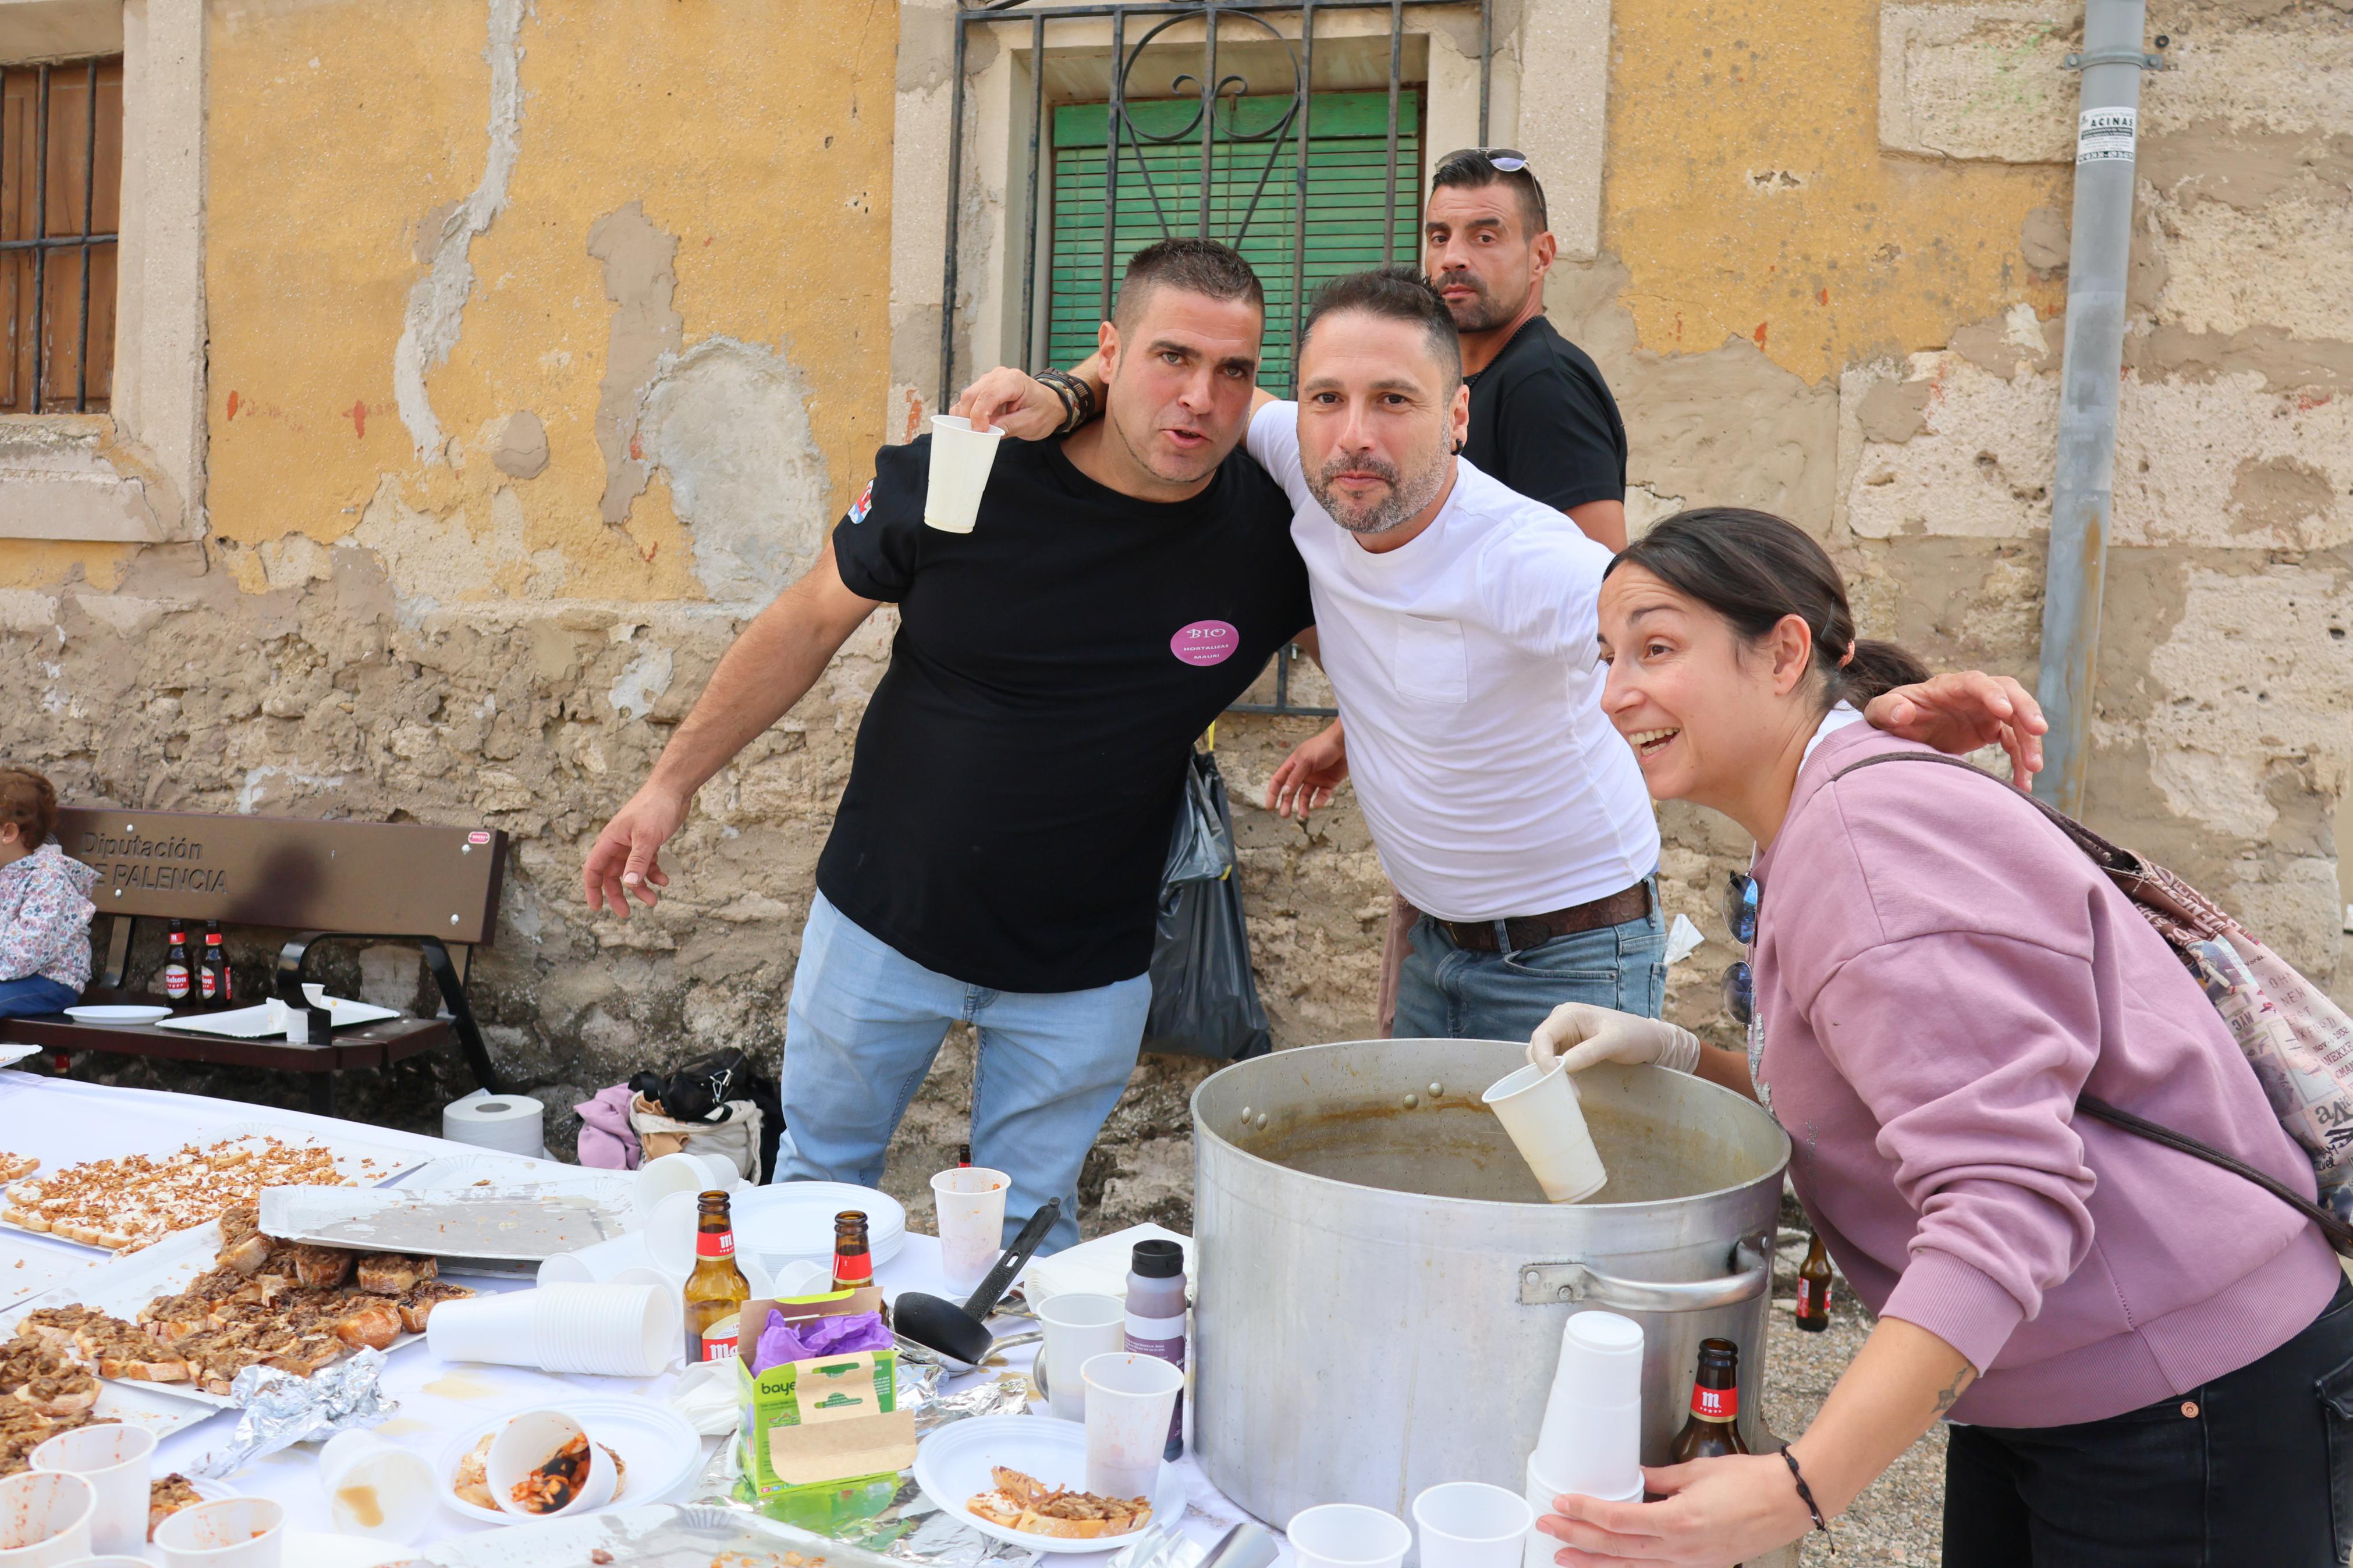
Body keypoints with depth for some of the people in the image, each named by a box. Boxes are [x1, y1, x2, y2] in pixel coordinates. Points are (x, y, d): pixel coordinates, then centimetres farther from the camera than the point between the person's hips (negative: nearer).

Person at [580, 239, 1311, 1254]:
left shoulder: (1271, 529, -16)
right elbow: (812, 620, -4)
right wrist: (672, 782, -1)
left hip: (1083, 969, 0)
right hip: (884, 917, 1)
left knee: (1027, 1228, 13)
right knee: (819, 1177, 21)